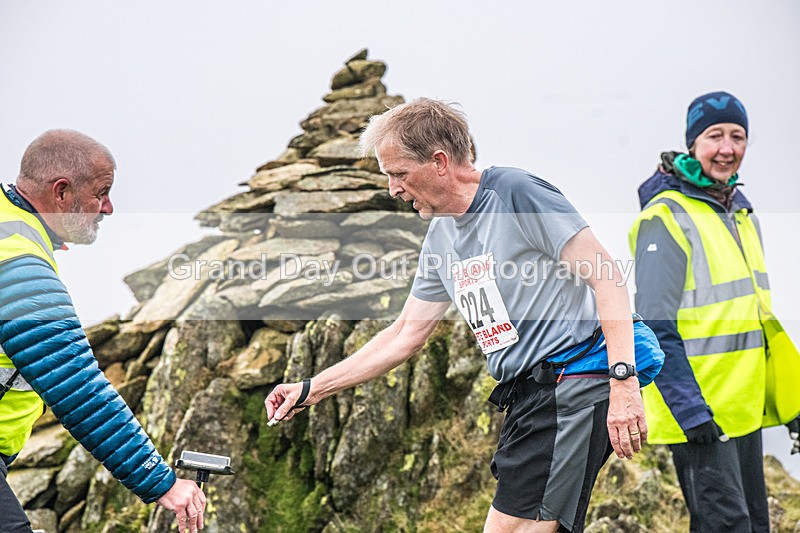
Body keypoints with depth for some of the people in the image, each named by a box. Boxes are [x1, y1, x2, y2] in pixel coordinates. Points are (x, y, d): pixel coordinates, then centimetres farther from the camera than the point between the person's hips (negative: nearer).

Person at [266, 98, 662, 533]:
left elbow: (608, 279, -12)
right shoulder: (440, 237, 16)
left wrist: (624, 382, -21)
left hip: (571, 389, -8)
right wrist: (311, 390, 21)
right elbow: (404, 335, 23)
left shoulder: (515, 191, -8)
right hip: (524, 398, 8)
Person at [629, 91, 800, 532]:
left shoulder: (742, 214, 15)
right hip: (698, 410, -9)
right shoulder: (666, 217, -13)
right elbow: (655, 327, -18)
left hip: (745, 409, 9)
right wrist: (690, 409, -23)